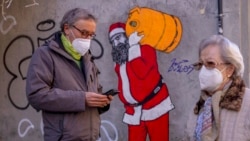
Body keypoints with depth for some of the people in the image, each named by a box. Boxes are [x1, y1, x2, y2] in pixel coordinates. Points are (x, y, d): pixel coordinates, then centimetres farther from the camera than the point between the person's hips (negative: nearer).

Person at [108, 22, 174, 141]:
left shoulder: (145, 48, -2)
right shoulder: (118, 60, 15)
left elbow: (142, 72, -17)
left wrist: (132, 48, -12)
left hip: (154, 107, -5)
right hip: (133, 112, 5)